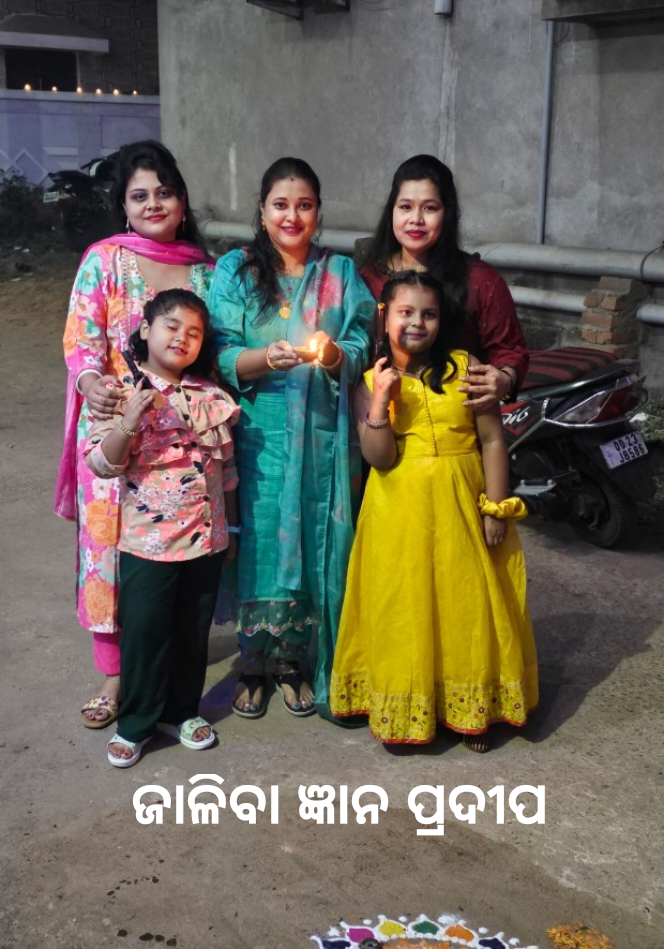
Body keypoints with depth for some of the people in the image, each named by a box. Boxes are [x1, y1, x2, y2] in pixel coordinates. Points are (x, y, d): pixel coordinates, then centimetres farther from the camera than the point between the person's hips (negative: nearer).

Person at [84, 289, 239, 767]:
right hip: (147, 539, -3)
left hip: (207, 538, 4)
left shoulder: (213, 397, 3)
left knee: (194, 630, 15)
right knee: (144, 630, 5)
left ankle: (182, 710, 33)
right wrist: (129, 423, -30)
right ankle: (137, 723, 22)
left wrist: (232, 527, 13)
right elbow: (102, 464, -14)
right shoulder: (124, 394, -8)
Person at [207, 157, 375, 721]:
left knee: (318, 551, 6)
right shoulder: (235, 272, 4)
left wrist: (334, 355, -21)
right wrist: (267, 358, -23)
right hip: (259, 437, -1)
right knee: (261, 547, 1)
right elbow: (220, 357, -5)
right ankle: (252, 665, 21)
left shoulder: (341, 273, 9)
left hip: (325, 440, 2)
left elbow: (363, 350, 1)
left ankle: (293, 661, 26)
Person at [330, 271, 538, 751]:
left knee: (468, 606, 8)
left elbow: (492, 440, -2)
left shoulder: (465, 367, -2)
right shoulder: (370, 380, -1)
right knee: (403, 612, 7)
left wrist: (496, 509, -7)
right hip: (400, 516, 0)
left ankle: (471, 709, 26)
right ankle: (404, 709, 25)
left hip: (463, 510, 0)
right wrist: (381, 400, -20)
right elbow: (379, 458, -9)